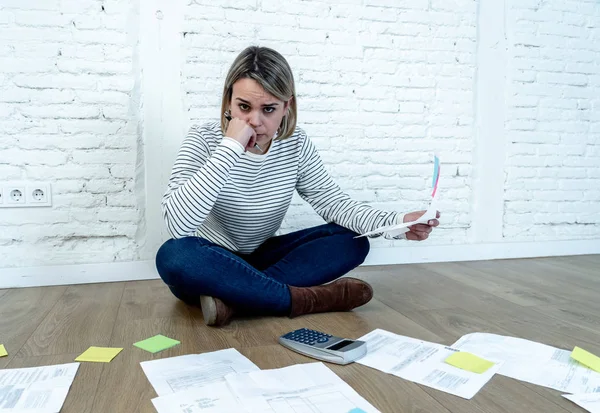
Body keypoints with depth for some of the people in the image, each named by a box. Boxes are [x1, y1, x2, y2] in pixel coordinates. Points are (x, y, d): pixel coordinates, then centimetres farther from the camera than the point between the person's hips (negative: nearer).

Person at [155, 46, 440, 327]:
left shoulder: (296, 144, -8)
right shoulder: (203, 140, -19)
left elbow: (332, 202, -4)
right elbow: (177, 225, -32)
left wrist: (397, 223, -19)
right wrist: (230, 148, -35)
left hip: (261, 259, 4)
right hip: (209, 267, -3)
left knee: (353, 241, -13)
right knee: (173, 256, -36)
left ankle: (232, 298, -26)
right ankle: (301, 299, -25)